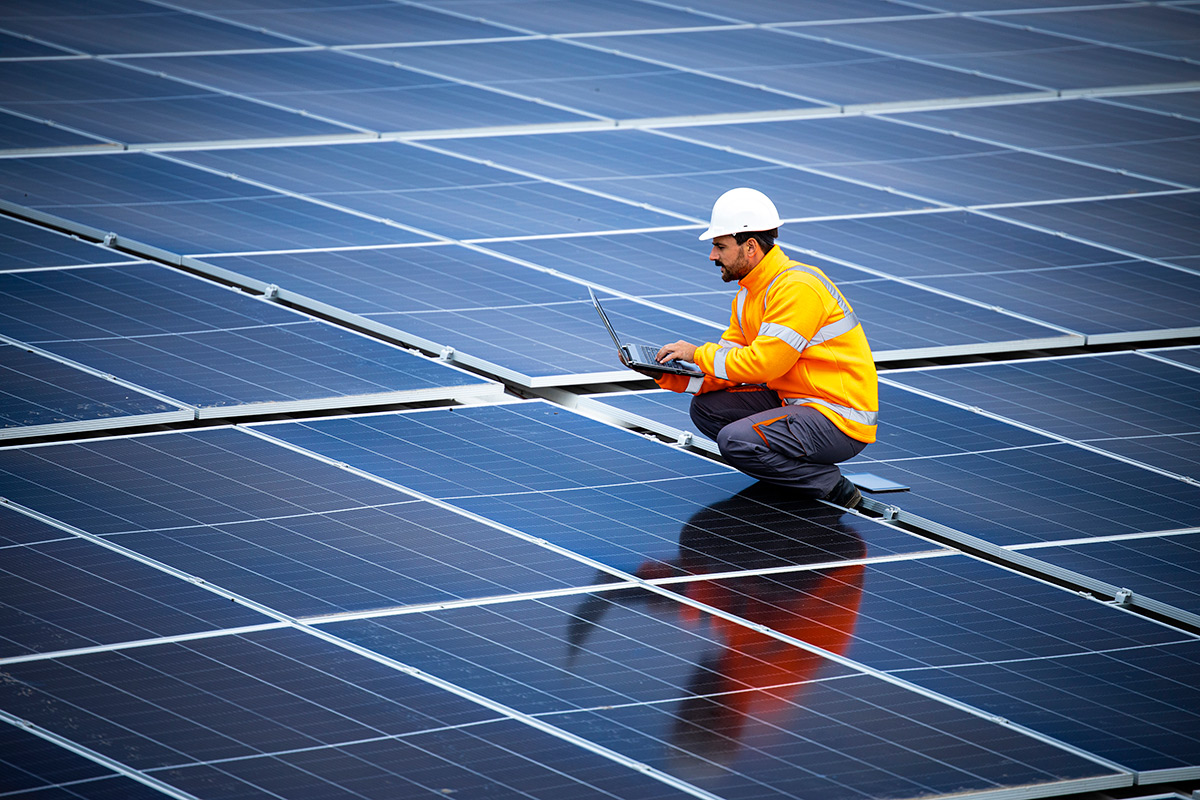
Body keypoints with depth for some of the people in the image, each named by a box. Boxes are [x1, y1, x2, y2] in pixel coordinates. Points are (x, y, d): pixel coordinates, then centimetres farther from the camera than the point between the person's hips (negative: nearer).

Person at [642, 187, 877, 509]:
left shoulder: (797, 288, -21)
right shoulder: (748, 294, 10)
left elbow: (762, 363, -24)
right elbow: (730, 357, 10)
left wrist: (699, 355, -13)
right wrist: (671, 377, -5)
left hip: (840, 419, -10)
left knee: (736, 440, -25)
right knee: (706, 407, 5)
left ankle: (833, 488, -10)